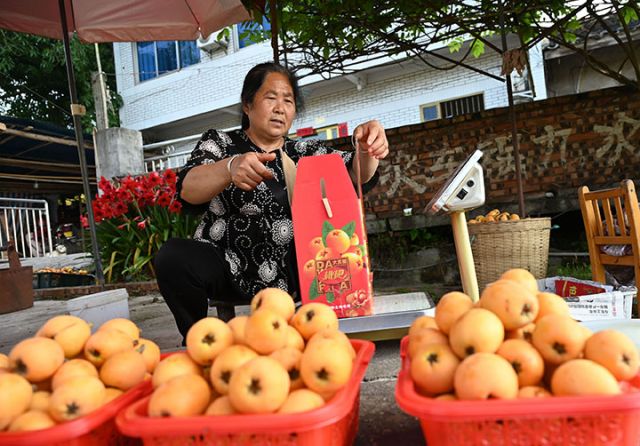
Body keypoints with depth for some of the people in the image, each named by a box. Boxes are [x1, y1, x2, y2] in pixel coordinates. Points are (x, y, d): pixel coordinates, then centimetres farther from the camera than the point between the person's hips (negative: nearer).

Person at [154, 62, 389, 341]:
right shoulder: (219, 143, 4)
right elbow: (187, 190, -15)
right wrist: (229, 168, -37)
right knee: (173, 257, -31)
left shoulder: (306, 153, 11)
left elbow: (355, 174, -6)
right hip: (228, 270, -2)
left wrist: (368, 150, -29)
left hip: (290, 276, 2)